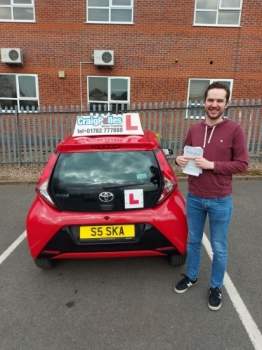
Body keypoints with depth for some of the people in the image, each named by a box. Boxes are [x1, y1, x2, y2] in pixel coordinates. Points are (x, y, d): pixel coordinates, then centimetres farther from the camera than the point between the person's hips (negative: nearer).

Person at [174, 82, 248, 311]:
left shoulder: (234, 130, -9)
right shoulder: (194, 130, 3)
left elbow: (242, 164, -10)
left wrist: (212, 165, -21)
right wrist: (180, 160, -10)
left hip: (220, 201, -3)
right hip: (194, 198, 4)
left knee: (219, 248, 13)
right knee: (193, 241, 20)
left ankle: (216, 287, 35)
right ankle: (191, 277, 43)